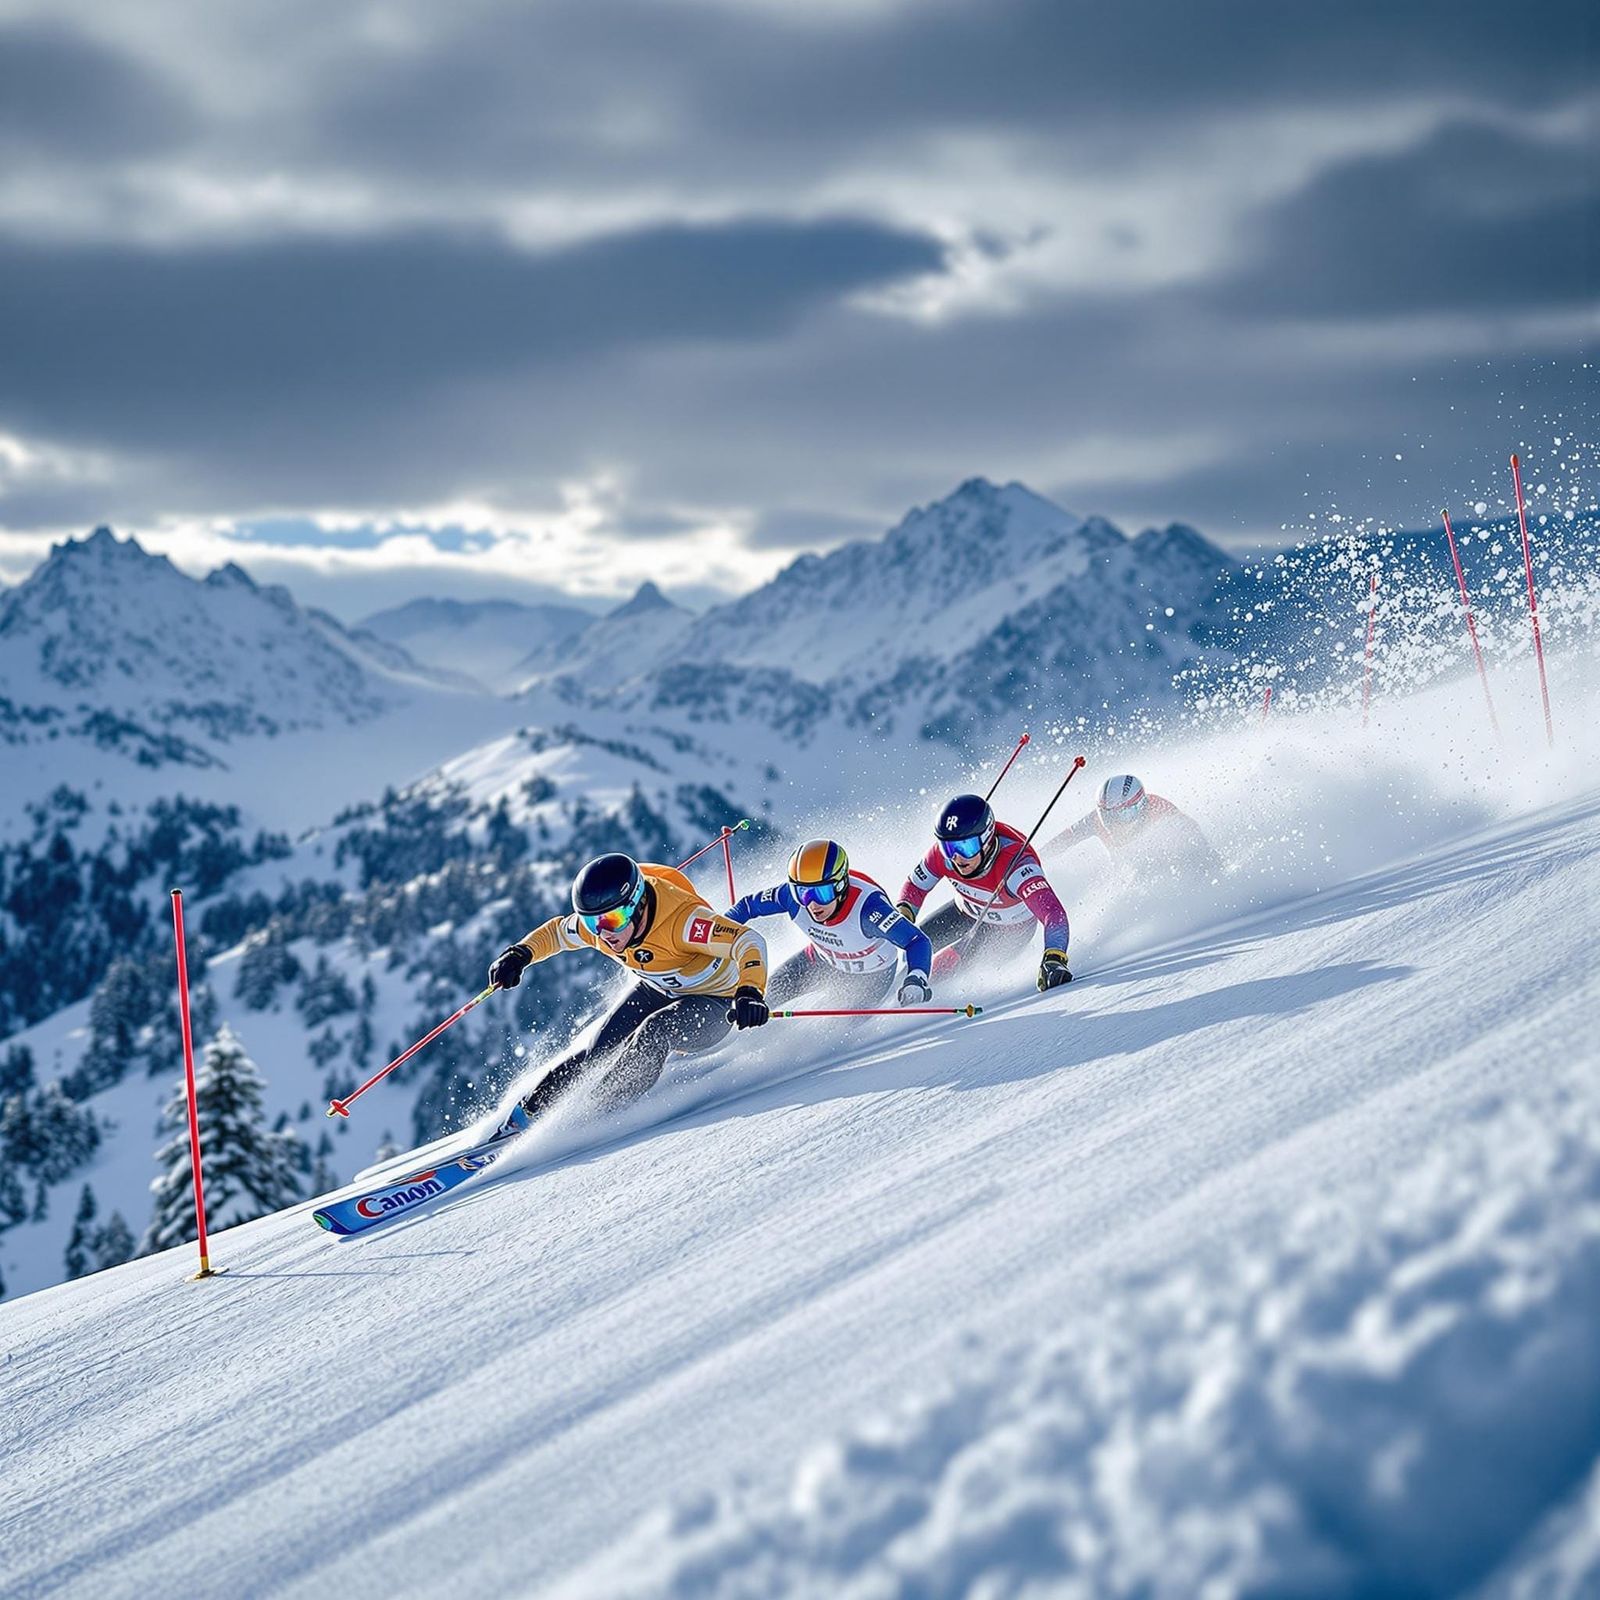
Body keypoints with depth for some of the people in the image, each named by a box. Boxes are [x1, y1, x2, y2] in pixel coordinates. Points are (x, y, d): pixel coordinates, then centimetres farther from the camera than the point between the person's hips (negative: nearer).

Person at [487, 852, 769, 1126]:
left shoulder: (682, 919, -38)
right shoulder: (594, 924, -18)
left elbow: (749, 942, -44)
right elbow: (557, 932, 5)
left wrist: (750, 995, -61)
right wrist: (520, 954, -12)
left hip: (712, 1004, -6)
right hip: (656, 992, 6)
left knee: (652, 1035, -32)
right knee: (600, 1050, -10)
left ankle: (606, 1110, -20)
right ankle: (529, 1110, 7)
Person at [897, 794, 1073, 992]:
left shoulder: (1015, 863, -44)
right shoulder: (943, 853, -29)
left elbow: (1054, 914, -56)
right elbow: (915, 887, -8)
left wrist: (1054, 960, -72)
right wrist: (903, 914, -29)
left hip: (1010, 929, -5)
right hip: (966, 912, 5)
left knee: (945, 963, -17)